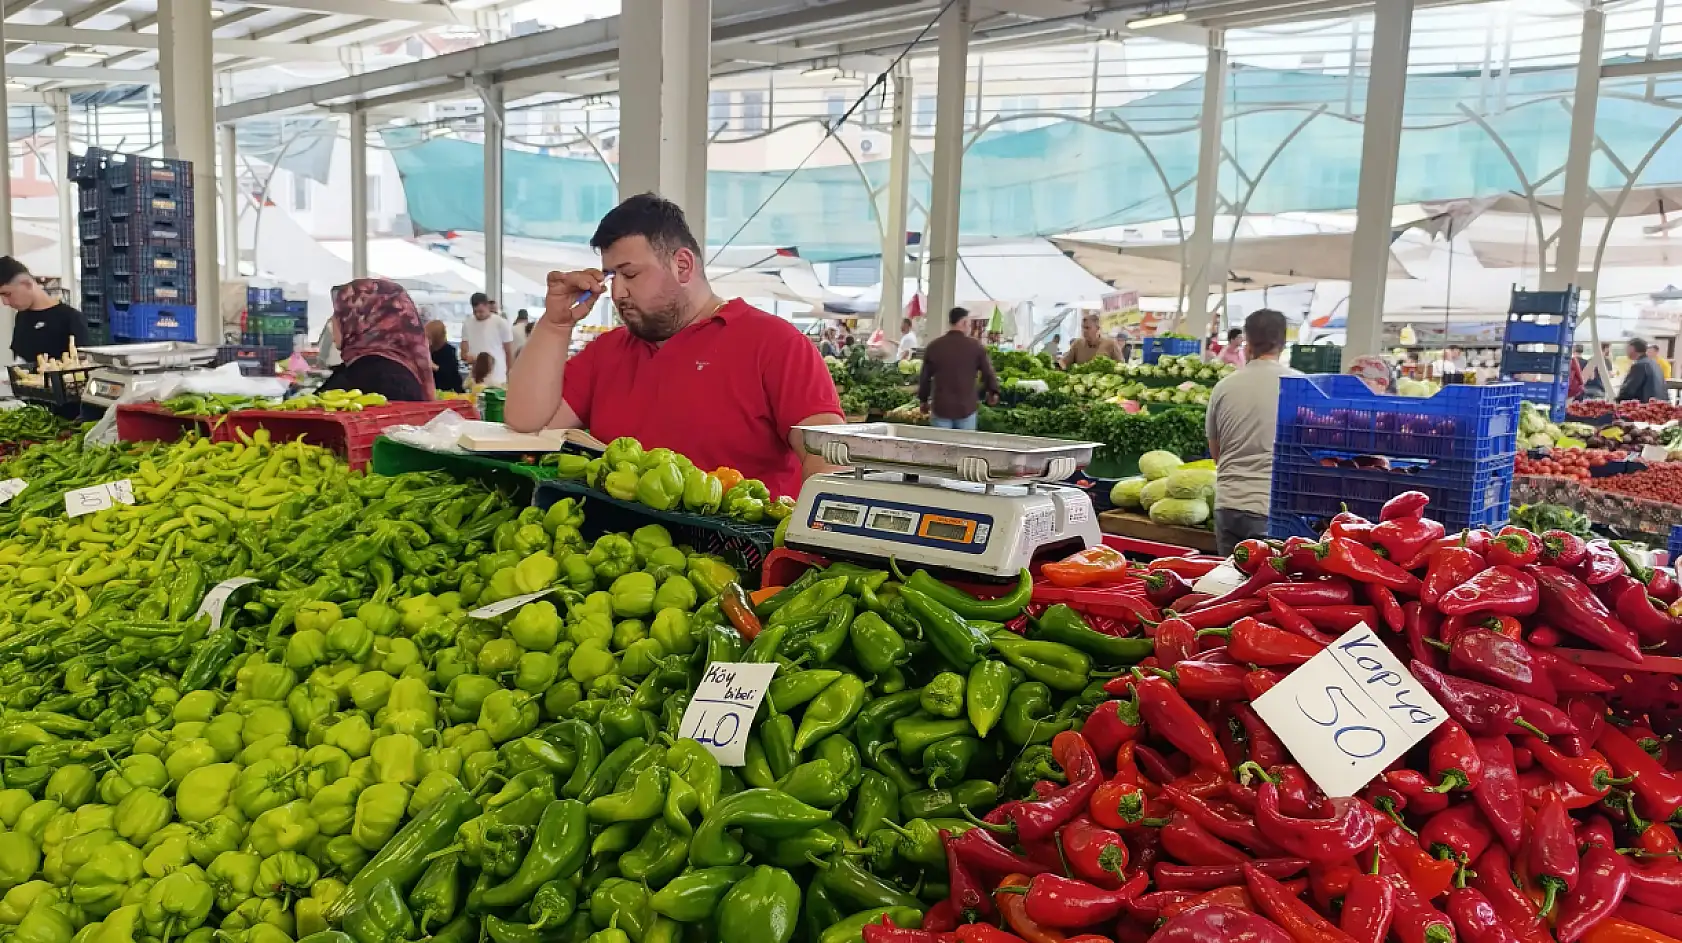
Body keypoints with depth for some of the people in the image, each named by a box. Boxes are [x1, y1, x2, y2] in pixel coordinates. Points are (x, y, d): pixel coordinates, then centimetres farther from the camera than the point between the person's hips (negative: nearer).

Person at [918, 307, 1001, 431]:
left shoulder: (934, 346, -1)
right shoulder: (975, 346, -5)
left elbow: (924, 377, 6)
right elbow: (988, 372, 2)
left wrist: (923, 399, 21)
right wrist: (993, 392, 21)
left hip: (940, 407, 1)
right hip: (967, 408, -1)